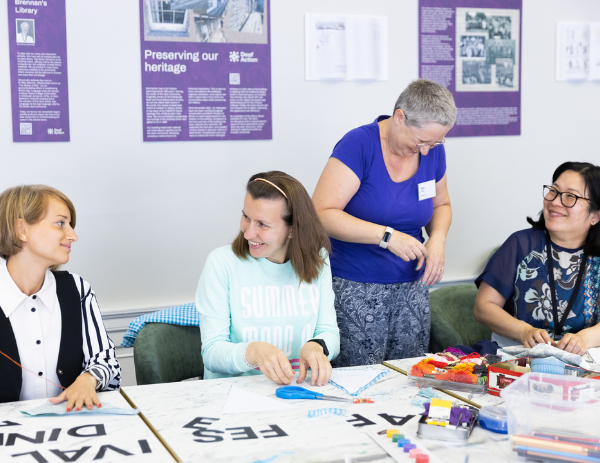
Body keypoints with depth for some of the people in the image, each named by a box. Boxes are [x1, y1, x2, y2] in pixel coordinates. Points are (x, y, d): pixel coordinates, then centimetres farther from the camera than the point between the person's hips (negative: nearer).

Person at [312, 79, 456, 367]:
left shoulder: (433, 151, 4)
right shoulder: (359, 144, -14)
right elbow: (322, 214, -19)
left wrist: (437, 238, -1)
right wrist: (387, 235, -25)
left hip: (412, 288, 5)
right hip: (356, 289, -5)